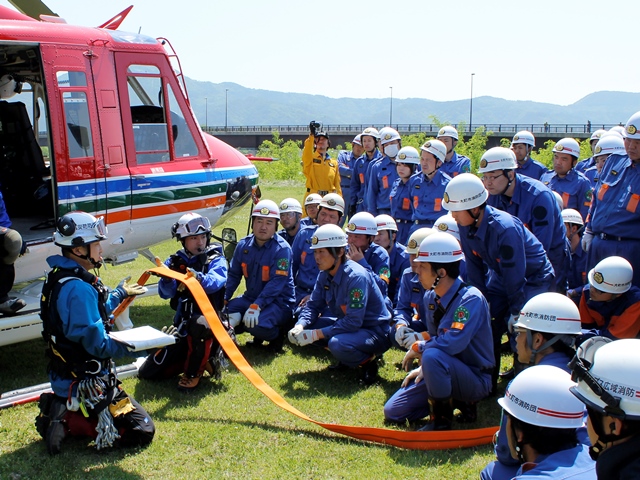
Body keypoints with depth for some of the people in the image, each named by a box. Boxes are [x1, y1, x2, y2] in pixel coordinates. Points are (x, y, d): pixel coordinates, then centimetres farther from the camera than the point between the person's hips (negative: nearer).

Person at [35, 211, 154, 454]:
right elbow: (98, 344, -25)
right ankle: (67, 421, -9)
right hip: (86, 384, -10)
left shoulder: (59, 279, 7)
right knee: (142, 431, -7)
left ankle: (59, 409, 10)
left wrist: (120, 294, 33)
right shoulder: (78, 289, -25)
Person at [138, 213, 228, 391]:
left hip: (209, 321, -4)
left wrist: (199, 278, -47)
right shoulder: (175, 261, 4)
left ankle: (193, 373, -16)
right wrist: (167, 278, -29)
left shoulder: (215, 259, -5)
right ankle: (201, 359, 17)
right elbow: (165, 293, -7)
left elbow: (216, 282, -26)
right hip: (182, 326, 5)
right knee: (147, 372, 3)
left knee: (199, 324, -42)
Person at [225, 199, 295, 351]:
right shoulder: (243, 245, 1)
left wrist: (256, 307, -34)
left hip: (279, 302, -6)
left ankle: (277, 333, 2)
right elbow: (233, 275, 6)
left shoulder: (282, 249, -17)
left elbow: (277, 282, -24)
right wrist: (222, 301, -6)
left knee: (256, 324, -33)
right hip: (251, 297, 6)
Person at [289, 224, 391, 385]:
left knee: (337, 344, -36)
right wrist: (299, 327, -20)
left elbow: (353, 321, -31)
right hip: (347, 324, 8)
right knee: (304, 328, -4)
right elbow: (313, 306, 1)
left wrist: (316, 334, -31)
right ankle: (345, 358, 9)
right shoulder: (324, 275, -3)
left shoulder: (357, 277, -28)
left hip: (375, 332, -8)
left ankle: (368, 360, -5)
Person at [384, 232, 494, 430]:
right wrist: (423, 368, 0)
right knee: (393, 412, 3)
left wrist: (418, 348, -20)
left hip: (475, 380, -8)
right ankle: (457, 400, 13)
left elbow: (452, 343, -35)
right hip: (446, 372, 8)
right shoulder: (430, 297, 1)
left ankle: (442, 418, -14)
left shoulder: (470, 299, -24)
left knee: (432, 356, -37)